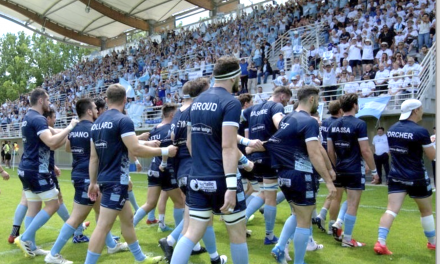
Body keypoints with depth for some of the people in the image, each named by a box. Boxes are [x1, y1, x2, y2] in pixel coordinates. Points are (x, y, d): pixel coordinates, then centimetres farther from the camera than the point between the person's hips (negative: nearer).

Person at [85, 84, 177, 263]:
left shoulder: (97, 123, 10)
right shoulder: (123, 120, -14)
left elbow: (93, 157, 12)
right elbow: (136, 150, -21)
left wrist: (93, 182, 18)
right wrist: (164, 151, -11)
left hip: (105, 179, 10)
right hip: (116, 181, -10)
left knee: (127, 218, 20)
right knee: (103, 226, -5)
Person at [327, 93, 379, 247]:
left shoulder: (333, 125, 5)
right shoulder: (359, 124, -13)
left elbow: (330, 150, 8)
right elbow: (365, 150, -15)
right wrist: (374, 170, -6)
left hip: (339, 170, 6)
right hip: (355, 171, -6)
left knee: (336, 198, 22)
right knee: (352, 204, 1)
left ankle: (335, 225, 27)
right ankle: (347, 239, 6)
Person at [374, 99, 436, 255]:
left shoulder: (391, 129, 4)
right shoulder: (420, 131, -16)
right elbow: (432, 156, -9)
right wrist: (431, 142, 11)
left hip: (396, 177, 4)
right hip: (417, 179, -4)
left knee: (391, 210, -3)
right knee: (426, 211, 17)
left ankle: (380, 243, -15)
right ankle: (432, 243, 34)